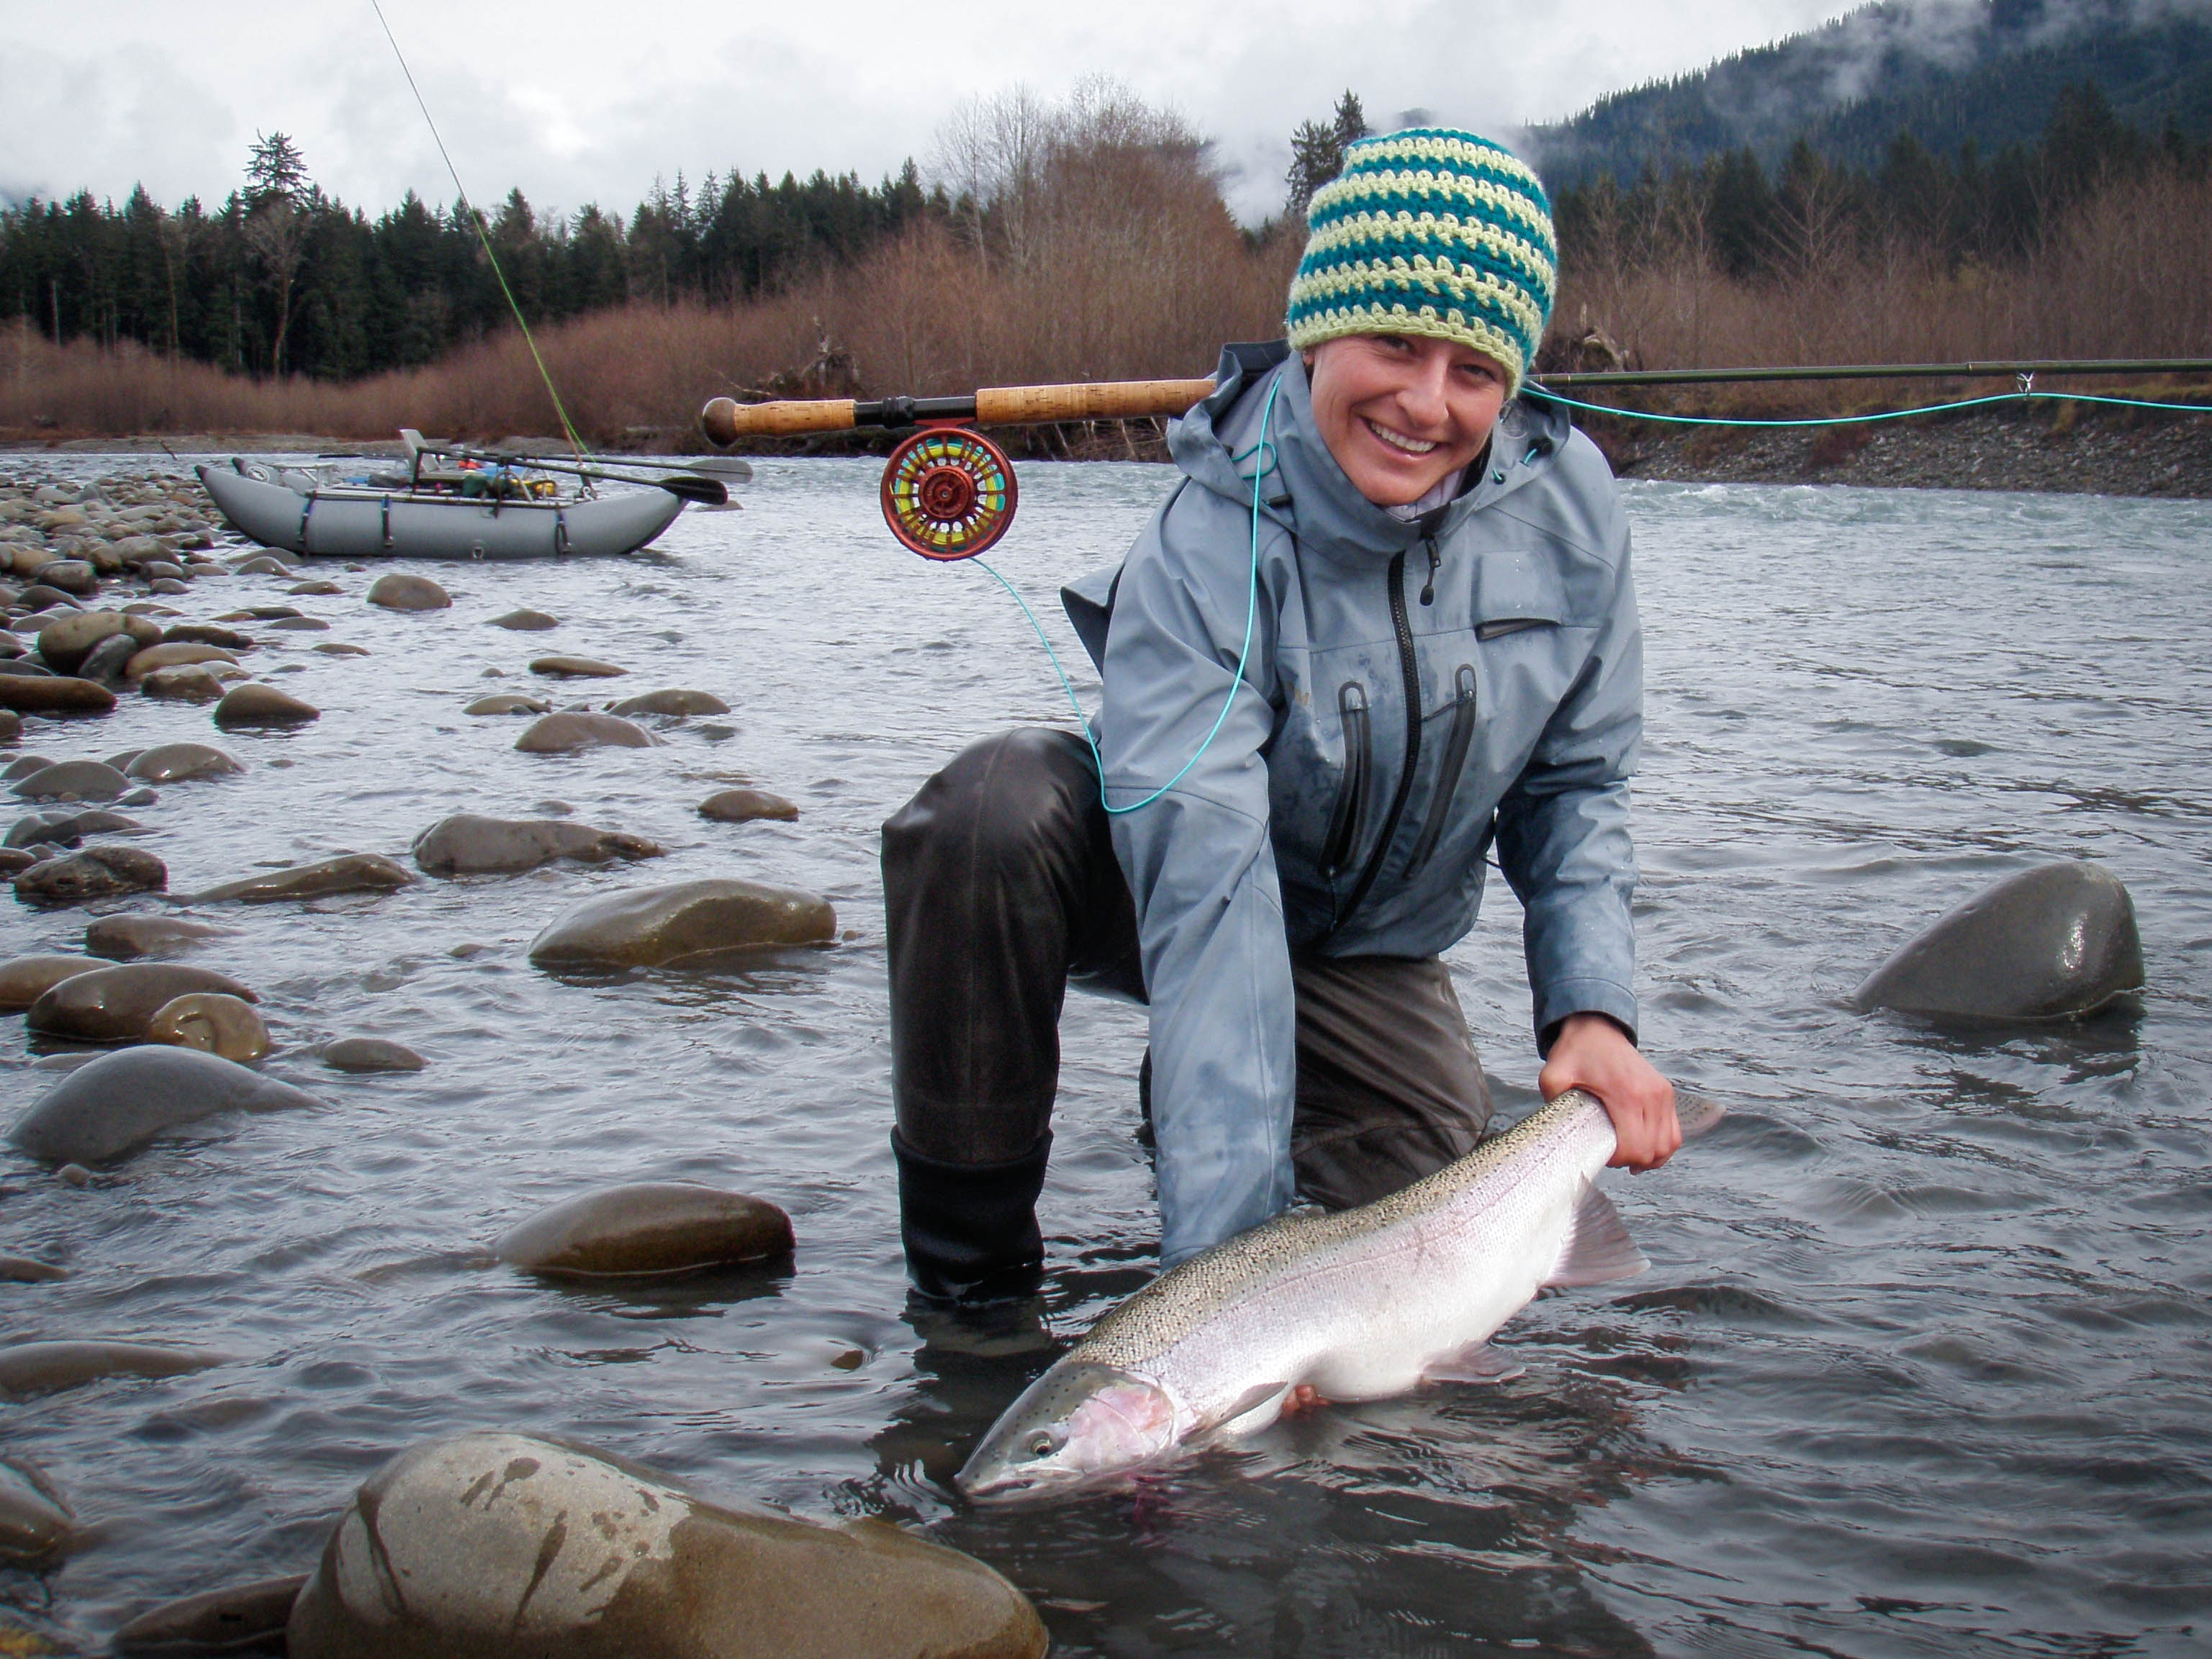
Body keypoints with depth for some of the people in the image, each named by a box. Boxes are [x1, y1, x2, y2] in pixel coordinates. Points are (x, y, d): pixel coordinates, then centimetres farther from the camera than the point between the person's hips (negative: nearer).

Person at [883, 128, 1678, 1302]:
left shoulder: (1568, 509, -15)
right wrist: (1224, 1248, -46)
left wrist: (1592, 1006, -18)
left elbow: (1574, 786, -1)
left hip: (1365, 952, 4)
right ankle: (969, 1273, -19)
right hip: (1177, 906, -4)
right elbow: (1206, 890, -39)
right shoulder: (1208, 549, -30)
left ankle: (1186, 1086, 18)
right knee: (996, 808, -36)